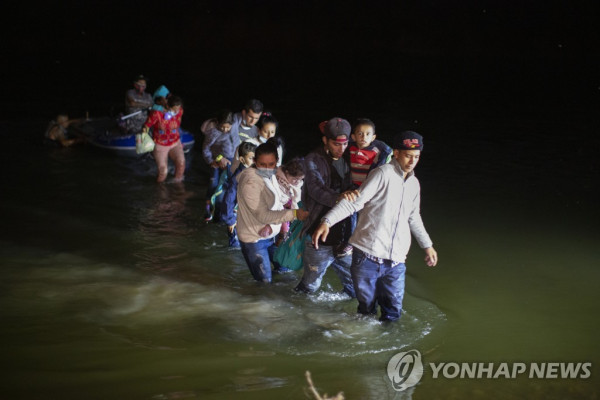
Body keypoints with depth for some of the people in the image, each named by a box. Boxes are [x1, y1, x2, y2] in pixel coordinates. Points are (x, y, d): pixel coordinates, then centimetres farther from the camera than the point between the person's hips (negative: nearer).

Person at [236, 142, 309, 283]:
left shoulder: (270, 176, 0)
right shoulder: (250, 183, -27)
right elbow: (263, 215, -30)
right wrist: (294, 214, -36)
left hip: (271, 234, 8)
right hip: (254, 239, -8)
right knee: (264, 281, -5)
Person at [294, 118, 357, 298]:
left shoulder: (347, 161, 6)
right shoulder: (313, 161, -8)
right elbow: (316, 188, -26)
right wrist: (337, 198, -45)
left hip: (344, 235, 4)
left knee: (354, 286, 10)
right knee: (311, 284, 10)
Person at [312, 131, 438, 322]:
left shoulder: (414, 184, 15)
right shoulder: (383, 173, -7)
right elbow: (355, 201, -15)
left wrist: (427, 245, 32)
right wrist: (327, 221, -27)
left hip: (396, 260, 5)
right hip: (368, 255, -5)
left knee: (393, 311, 6)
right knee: (367, 308, 7)